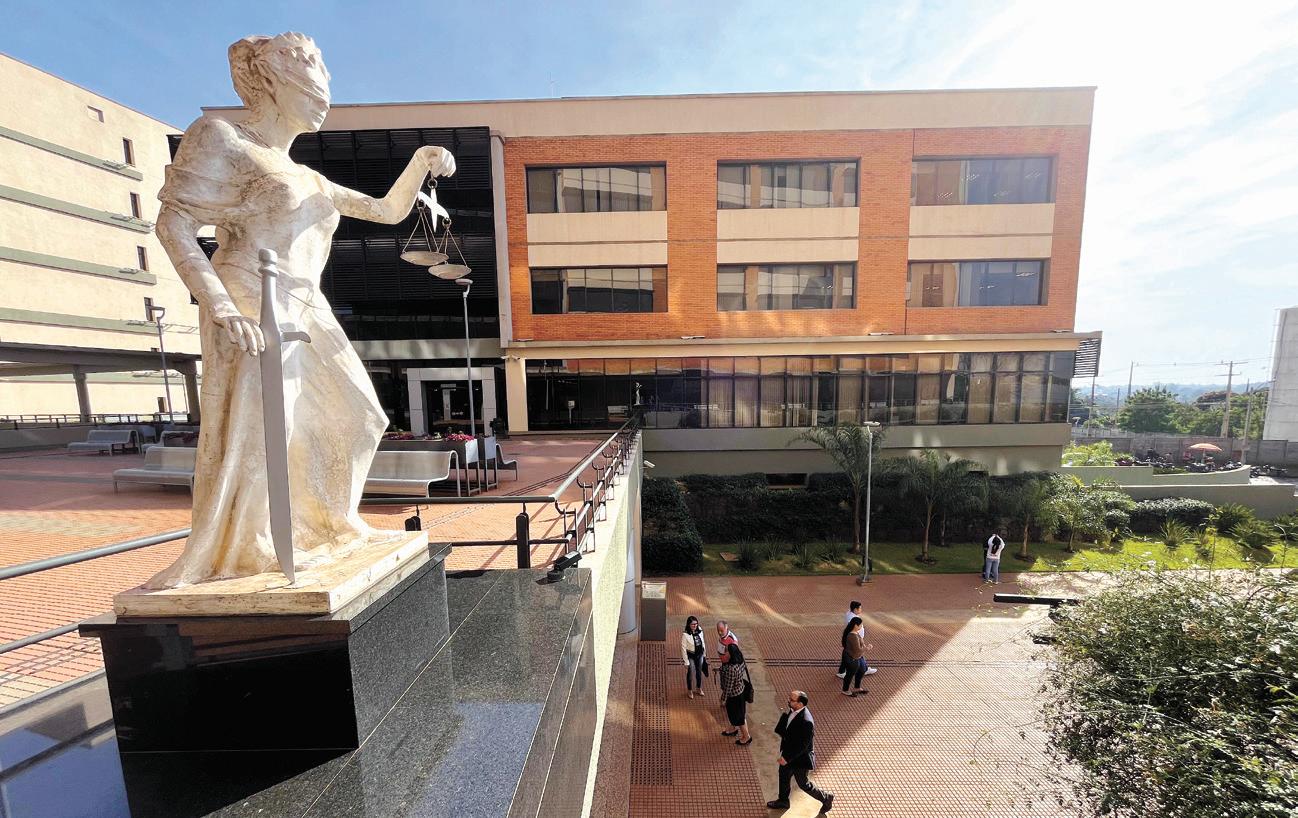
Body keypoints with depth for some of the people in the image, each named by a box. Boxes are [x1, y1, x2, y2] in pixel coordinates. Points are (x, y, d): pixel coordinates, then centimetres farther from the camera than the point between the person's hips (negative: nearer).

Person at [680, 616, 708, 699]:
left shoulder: (700, 631, -12)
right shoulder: (685, 635, -26)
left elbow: (703, 642, 3)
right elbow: (683, 648, -19)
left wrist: (704, 654, 10)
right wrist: (686, 662, -14)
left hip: (700, 655, 4)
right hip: (691, 656, -4)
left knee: (699, 672, 23)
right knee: (690, 674, 14)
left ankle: (699, 688, 47)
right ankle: (690, 691, 39)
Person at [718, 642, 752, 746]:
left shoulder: (730, 669, -38)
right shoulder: (739, 660, -15)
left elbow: (728, 686, -27)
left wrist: (723, 698, -11)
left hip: (733, 695, -8)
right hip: (739, 690, 8)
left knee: (738, 715, 17)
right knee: (733, 713, 30)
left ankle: (746, 737, 38)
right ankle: (734, 729, 53)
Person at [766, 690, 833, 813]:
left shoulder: (806, 722, -37)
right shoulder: (792, 711, -14)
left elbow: (803, 746, -27)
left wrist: (787, 758, -22)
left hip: (800, 758, -7)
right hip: (789, 752, 8)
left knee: (803, 784, 16)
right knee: (783, 776, 25)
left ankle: (826, 798, 41)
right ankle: (783, 801, 50)